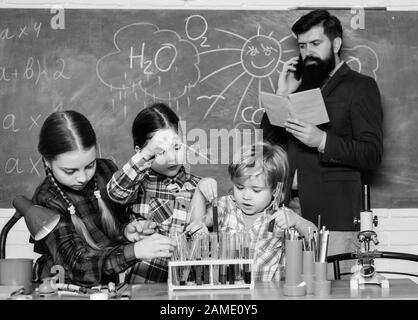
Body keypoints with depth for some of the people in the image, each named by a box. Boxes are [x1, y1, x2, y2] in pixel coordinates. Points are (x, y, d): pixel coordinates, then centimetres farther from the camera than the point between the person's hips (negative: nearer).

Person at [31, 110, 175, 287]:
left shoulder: (106, 170, -2)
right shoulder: (46, 201, -18)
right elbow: (79, 263, -28)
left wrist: (125, 230, -10)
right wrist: (135, 251, -40)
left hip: (111, 284, 5)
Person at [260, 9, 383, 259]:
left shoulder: (361, 86, 3)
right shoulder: (302, 86, 19)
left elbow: (373, 154, -7)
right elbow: (268, 140, 13)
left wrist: (322, 141, -19)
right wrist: (283, 95, 3)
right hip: (291, 209, 5)